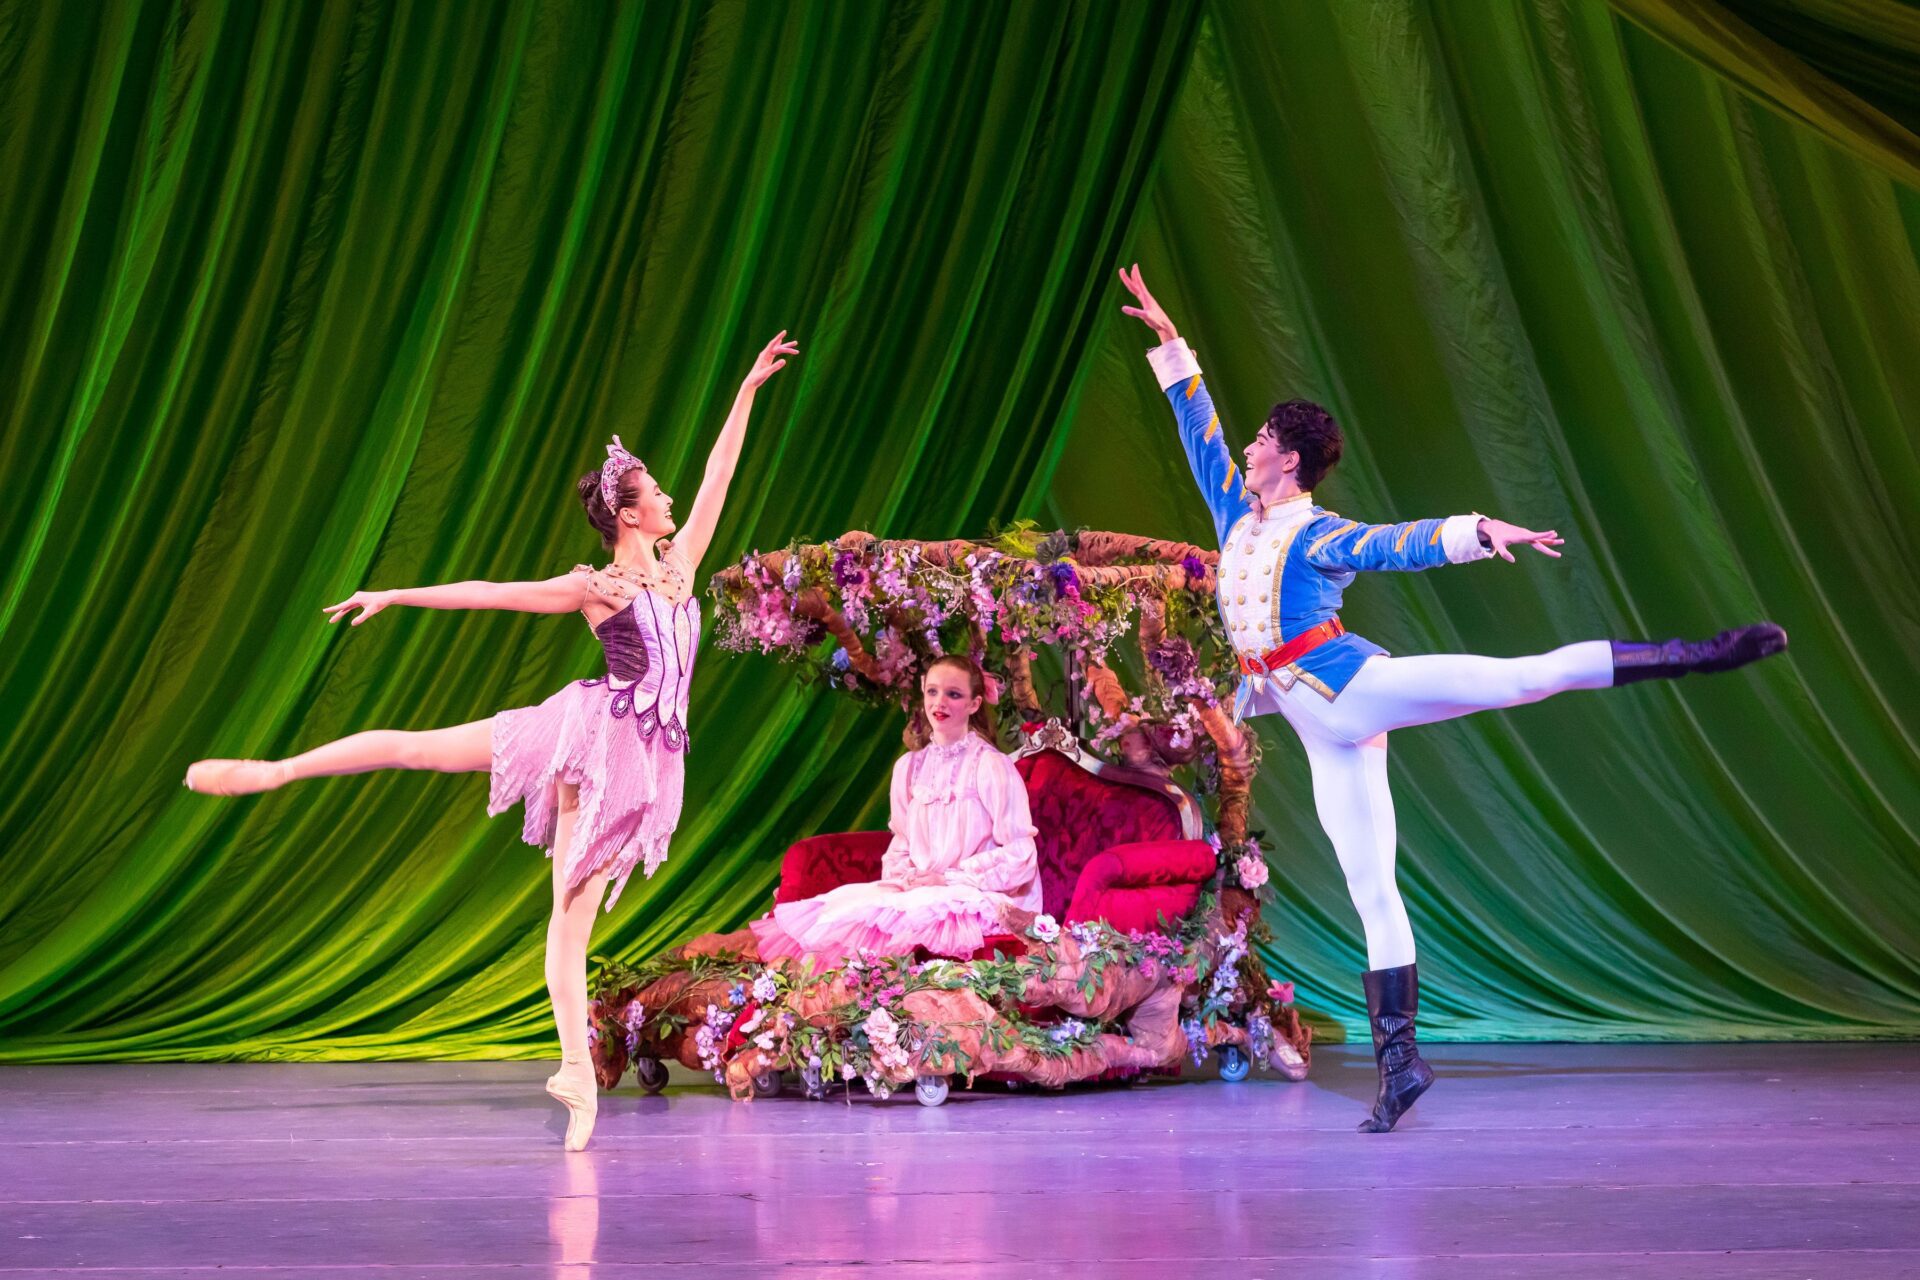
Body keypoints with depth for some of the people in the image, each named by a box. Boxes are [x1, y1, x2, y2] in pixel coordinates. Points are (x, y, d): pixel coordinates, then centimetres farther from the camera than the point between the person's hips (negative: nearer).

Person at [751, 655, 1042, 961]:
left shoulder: (992, 766, -7)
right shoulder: (908, 767, 13)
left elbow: (1019, 855, -9)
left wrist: (948, 879, -12)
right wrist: (906, 877, -2)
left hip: (976, 898, -6)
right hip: (916, 890, 6)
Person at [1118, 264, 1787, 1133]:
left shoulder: (1321, 537, -3)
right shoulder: (1237, 516, 16)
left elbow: (1407, 542, -19)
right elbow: (1199, 427, 22)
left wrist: (1480, 530, -37)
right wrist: (1168, 340, 21)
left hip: (1353, 691, -6)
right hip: (1328, 735, 6)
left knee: (1522, 677, -25)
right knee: (1370, 890, 3)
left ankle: (1700, 655, -19)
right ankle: (1399, 1060, 3)